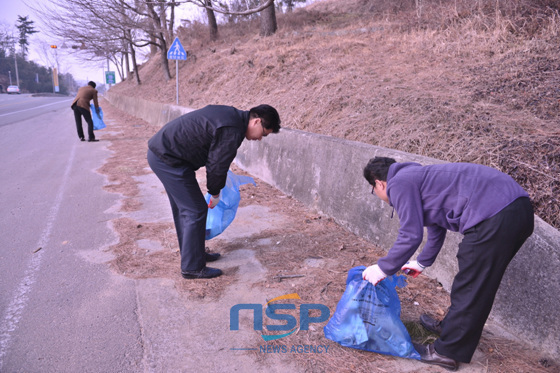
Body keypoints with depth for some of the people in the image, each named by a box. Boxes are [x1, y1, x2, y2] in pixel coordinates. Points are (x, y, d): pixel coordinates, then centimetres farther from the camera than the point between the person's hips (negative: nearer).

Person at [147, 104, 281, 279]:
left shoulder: (232, 114, 10)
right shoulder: (232, 133, -21)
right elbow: (217, 167, -15)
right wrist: (215, 193, 3)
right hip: (168, 159, -11)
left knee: (182, 208, 20)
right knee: (196, 211, -5)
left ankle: (192, 253, 36)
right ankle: (192, 267, 6)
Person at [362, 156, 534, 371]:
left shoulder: (399, 183, -3)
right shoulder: (419, 177, 27)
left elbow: (410, 236, -9)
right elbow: (436, 228, 39)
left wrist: (382, 269, 4)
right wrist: (422, 262, 51)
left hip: (495, 215, -10)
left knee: (471, 286, 2)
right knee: (478, 282, 23)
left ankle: (447, 353, 17)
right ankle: (451, 327, 42)